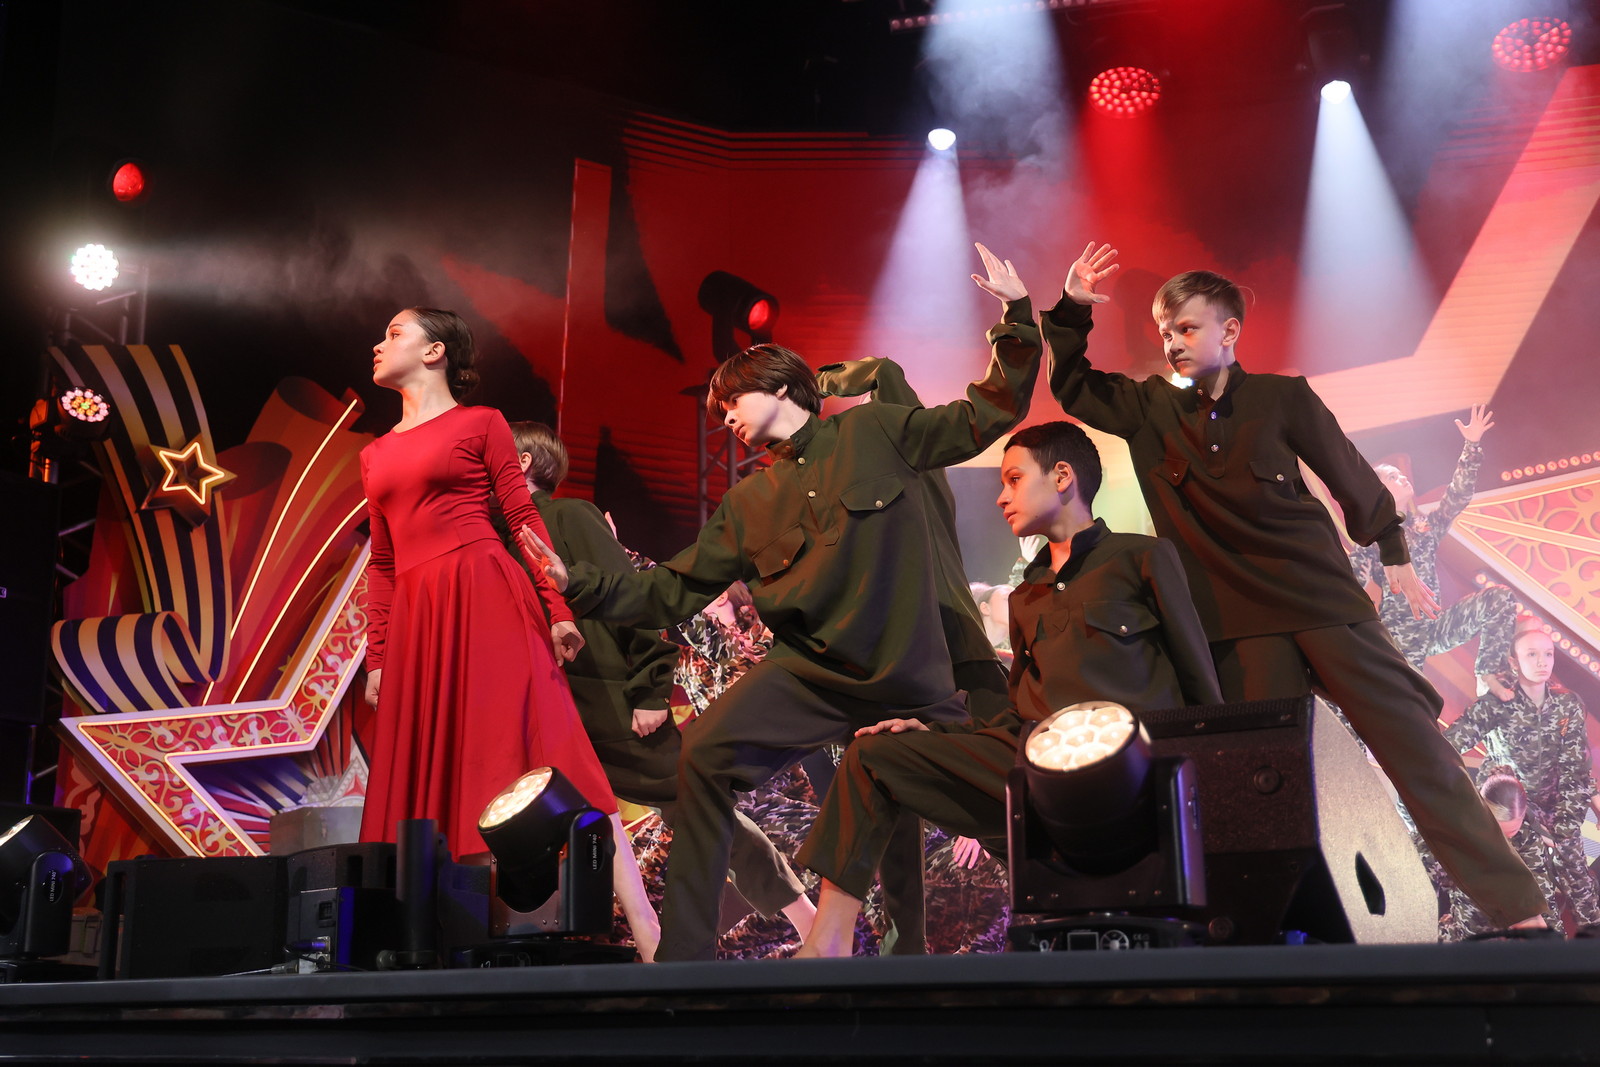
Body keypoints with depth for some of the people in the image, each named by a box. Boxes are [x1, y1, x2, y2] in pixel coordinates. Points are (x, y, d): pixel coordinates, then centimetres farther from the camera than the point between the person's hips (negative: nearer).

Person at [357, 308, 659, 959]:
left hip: (487, 598, -6)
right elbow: (382, 564, 20)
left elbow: (524, 518, 0)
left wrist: (556, 608, -10)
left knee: (540, 751, -14)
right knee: (427, 775, 2)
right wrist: (377, 659, 14)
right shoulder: (376, 454, 22)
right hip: (415, 619, 6)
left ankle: (645, 931, -16)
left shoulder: (481, 424, 7)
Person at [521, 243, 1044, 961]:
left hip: (909, 673, -1)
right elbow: (670, 594, 12)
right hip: (811, 672, 1)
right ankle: (683, 955, -21)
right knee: (704, 753, -23)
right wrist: (576, 584, 1)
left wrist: (1015, 319, 0)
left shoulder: (873, 432, 7)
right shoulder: (748, 505, 15)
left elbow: (986, 418, 9)